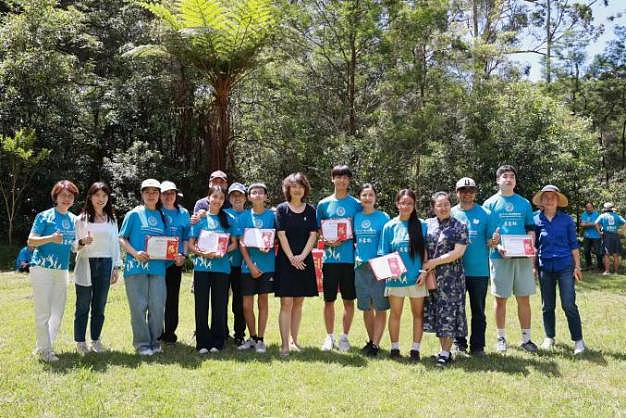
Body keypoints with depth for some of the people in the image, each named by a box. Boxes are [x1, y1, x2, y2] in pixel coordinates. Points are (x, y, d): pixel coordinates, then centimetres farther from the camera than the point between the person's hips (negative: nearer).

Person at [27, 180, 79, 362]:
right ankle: (44, 350, 7)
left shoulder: (74, 219, 11)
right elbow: (31, 241, -8)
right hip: (42, 268, -6)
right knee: (43, 311, -4)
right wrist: (51, 238, -24)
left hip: (62, 270, 6)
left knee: (58, 313, 9)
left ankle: (43, 347, 23)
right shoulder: (44, 216, -5)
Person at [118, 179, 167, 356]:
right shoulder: (134, 214, 4)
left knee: (158, 306, 1)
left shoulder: (162, 216, 15)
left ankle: (154, 341, 16)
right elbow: (122, 239, 2)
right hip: (136, 266, -3)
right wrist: (135, 253, -14)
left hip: (157, 267, 3)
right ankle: (142, 343, 11)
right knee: (139, 306, -1)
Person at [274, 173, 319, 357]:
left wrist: (302, 256, -11)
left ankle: (294, 340, 17)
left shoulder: (310, 210, 8)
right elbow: (281, 235, -6)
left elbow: (313, 235, 1)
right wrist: (291, 258, -13)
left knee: (298, 303, 8)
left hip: (304, 261, 3)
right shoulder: (282, 209, 1)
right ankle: (285, 344, -3)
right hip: (285, 260, -3)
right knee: (286, 303, -6)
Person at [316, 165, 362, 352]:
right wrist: (327, 240, -11)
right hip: (330, 257, 1)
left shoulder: (356, 204, 5)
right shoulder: (324, 204, 7)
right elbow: (318, 230, 10)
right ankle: (329, 336, 20)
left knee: (349, 300, 6)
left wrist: (345, 238, -12)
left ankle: (344, 336, 19)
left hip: (349, 257, 0)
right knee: (329, 300, 6)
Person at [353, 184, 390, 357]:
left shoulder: (383, 217, -2)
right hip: (360, 266, 4)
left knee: (380, 307, -2)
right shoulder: (356, 217, 8)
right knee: (366, 307, 10)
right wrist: (356, 256, 3)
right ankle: (371, 340, 23)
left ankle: (376, 344, 3)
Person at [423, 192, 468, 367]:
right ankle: (444, 349, 20)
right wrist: (424, 269, -4)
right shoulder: (427, 224, 10)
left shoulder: (459, 226, -1)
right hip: (431, 277, 4)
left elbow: (458, 252, -10)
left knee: (448, 313, -4)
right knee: (435, 313, 8)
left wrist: (435, 262, -12)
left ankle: (446, 353, 3)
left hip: (451, 277, -4)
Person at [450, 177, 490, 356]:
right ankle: (459, 343, 21)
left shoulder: (484, 214, 4)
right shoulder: (450, 214, 6)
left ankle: (477, 345, 16)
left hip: (479, 270, -1)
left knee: (478, 311, 7)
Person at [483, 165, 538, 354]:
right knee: (501, 299, 4)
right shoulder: (490, 203, 5)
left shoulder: (524, 203, 13)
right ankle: (501, 338, 16)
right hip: (499, 256, -2)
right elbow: (485, 233, 1)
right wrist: (496, 246, -15)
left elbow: (530, 229, 14)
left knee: (524, 298, 5)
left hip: (523, 257, 2)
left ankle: (526, 338, 15)